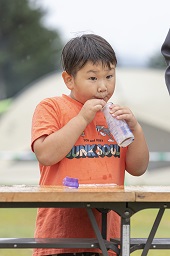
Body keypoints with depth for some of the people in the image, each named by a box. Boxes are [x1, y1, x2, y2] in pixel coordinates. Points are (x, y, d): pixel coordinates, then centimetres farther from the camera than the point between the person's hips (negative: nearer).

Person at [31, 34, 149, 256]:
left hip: (106, 228, 4)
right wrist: (82, 119, -14)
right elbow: (45, 154, -15)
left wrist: (135, 128, -4)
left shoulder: (115, 115, 16)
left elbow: (138, 168, 12)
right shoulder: (51, 108, 1)